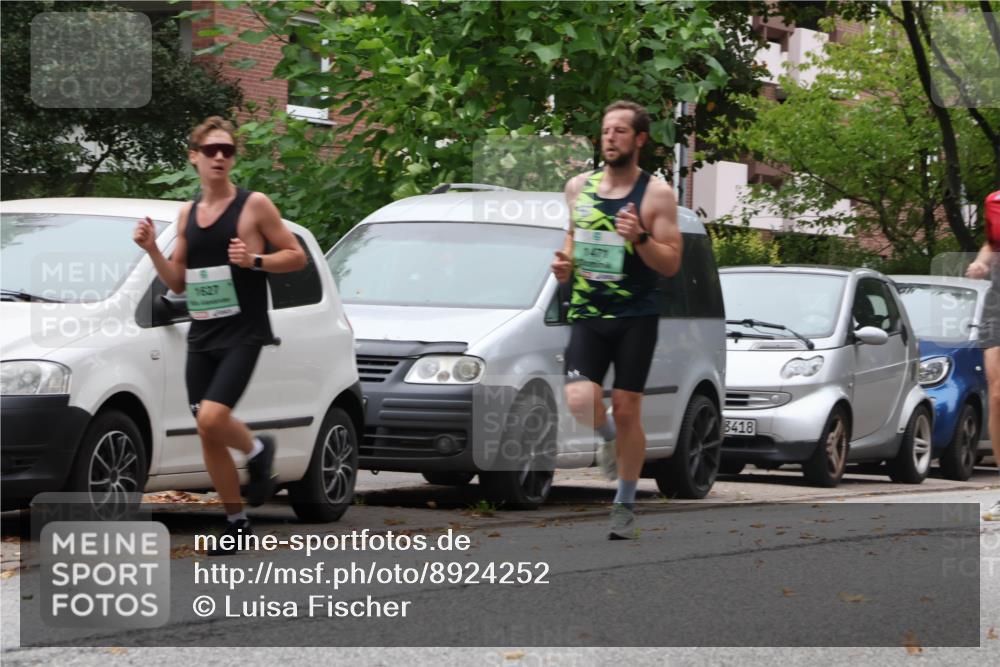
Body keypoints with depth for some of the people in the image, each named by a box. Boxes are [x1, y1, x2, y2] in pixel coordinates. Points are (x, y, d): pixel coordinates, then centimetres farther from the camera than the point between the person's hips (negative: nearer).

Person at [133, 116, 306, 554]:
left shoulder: (253, 205, -5)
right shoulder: (188, 213, 11)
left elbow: (297, 256, -2)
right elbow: (178, 282, 15)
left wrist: (254, 260, -18)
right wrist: (152, 250, -1)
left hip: (242, 333, -6)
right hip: (201, 336, 6)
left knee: (211, 419, -22)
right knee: (207, 434, 5)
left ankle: (257, 450, 10)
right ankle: (236, 521, 18)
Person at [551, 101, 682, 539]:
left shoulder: (656, 195, -3)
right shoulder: (578, 188, 9)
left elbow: (672, 264, -5)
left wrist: (640, 238, -22)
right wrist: (564, 261, 5)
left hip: (636, 316, -2)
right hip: (586, 312, 3)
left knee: (627, 410, -1)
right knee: (579, 400, -18)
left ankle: (625, 505, 15)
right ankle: (608, 437, 18)